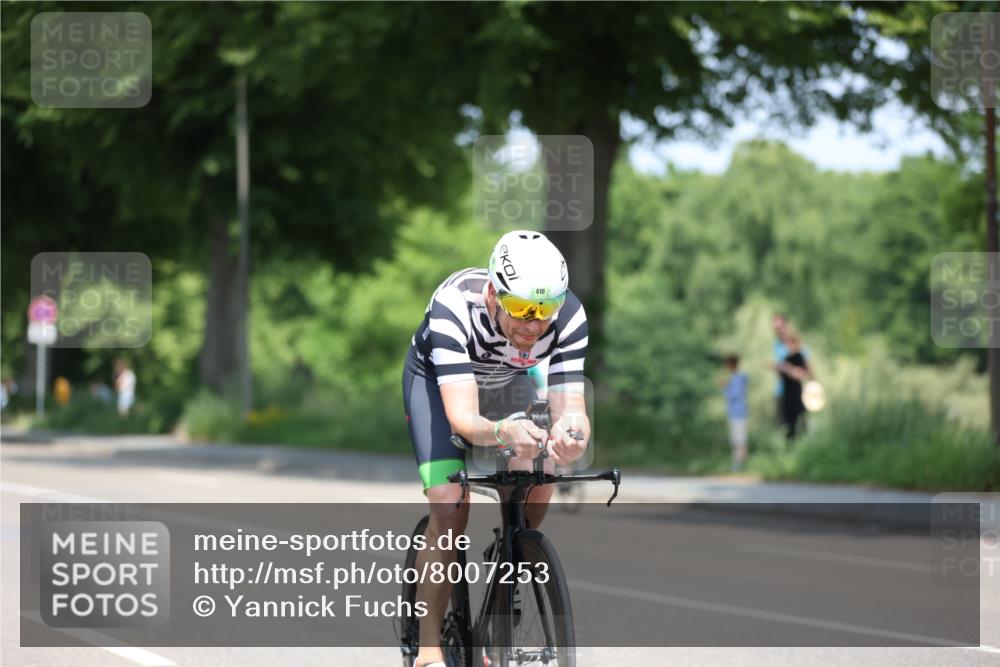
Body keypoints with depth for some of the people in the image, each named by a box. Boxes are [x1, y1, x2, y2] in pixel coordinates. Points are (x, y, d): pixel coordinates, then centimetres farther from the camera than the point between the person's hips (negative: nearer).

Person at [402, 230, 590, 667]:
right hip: (437, 377, -3)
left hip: (507, 379, 4)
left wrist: (569, 431, -61)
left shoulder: (569, 316, -33)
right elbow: (462, 418, -48)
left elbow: (570, 404, -36)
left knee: (539, 480, -20)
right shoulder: (454, 307, -42)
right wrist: (502, 432, -70)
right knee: (450, 508, -20)